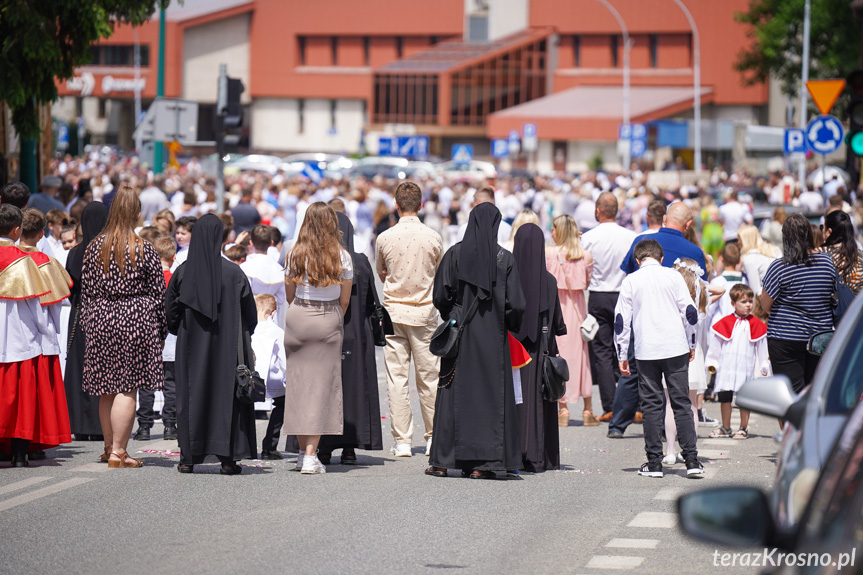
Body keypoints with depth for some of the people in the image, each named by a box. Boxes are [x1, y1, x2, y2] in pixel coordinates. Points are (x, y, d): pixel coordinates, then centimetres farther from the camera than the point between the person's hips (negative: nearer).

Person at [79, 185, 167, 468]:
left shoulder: (95, 246, 3)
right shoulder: (144, 250, -6)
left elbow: (86, 289, 7)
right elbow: (158, 294, -2)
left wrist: (87, 324, 15)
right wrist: (161, 329, 6)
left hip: (101, 319, 4)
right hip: (135, 321, -4)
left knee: (107, 389, 13)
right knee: (127, 388, -3)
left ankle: (109, 446, 23)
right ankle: (118, 451, -5)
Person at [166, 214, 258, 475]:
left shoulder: (182, 272, -4)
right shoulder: (233, 272, -8)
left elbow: (169, 312, 1)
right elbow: (250, 314, -2)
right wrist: (241, 335, 15)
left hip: (191, 346, 1)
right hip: (226, 345, -1)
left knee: (191, 394, 8)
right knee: (227, 393, 5)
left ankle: (188, 457, 8)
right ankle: (227, 458, 1)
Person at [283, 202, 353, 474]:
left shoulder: (296, 254, -3)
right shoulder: (341, 256, -5)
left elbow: (289, 294, 6)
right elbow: (344, 299, 1)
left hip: (297, 318, 1)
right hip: (329, 320, -1)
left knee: (298, 381, 10)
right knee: (322, 383, 0)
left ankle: (302, 451, 17)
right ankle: (311, 455, -7)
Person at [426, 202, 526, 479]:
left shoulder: (454, 254, -4)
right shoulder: (505, 259, -5)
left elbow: (440, 297, -5)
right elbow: (515, 304, -8)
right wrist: (510, 326, 11)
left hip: (459, 333, 1)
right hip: (492, 336, -1)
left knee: (452, 394, 7)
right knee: (491, 395, 4)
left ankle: (442, 461, 7)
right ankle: (482, 463, 0)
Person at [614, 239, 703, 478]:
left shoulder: (631, 281, 4)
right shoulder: (673, 276, 4)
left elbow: (621, 320, 3)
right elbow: (690, 312, 4)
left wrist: (622, 355, 10)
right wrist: (691, 344, 16)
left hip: (646, 351, 0)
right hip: (676, 349, 0)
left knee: (652, 405, 5)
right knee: (682, 403, 3)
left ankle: (654, 462, 4)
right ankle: (691, 460, -3)